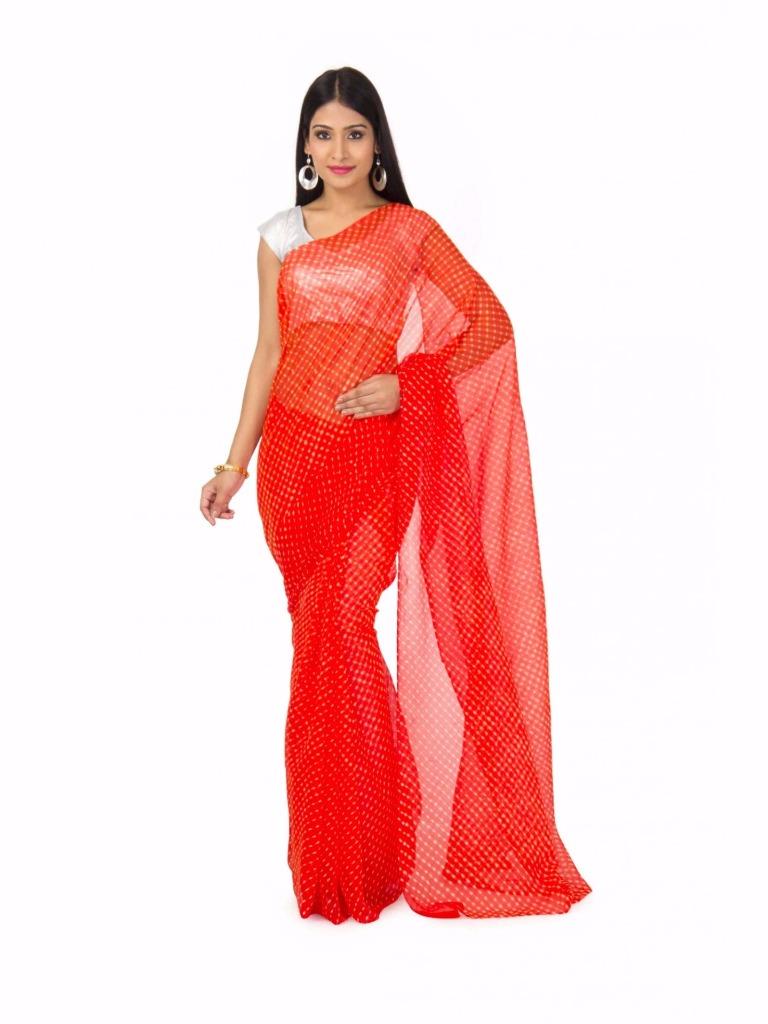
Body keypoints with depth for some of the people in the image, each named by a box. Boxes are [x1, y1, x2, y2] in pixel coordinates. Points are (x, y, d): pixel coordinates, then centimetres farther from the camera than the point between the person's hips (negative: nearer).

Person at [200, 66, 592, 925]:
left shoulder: (411, 231, 3)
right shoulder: (280, 236, 10)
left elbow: (490, 322, 0)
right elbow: (269, 353, 11)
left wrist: (406, 383, -11)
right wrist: (235, 461, 7)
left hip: (373, 454, -3)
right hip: (294, 451, 3)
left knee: (340, 625, -13)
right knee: (321, 630, 6)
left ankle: (357, 855, 2)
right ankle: (332, 838, 21)